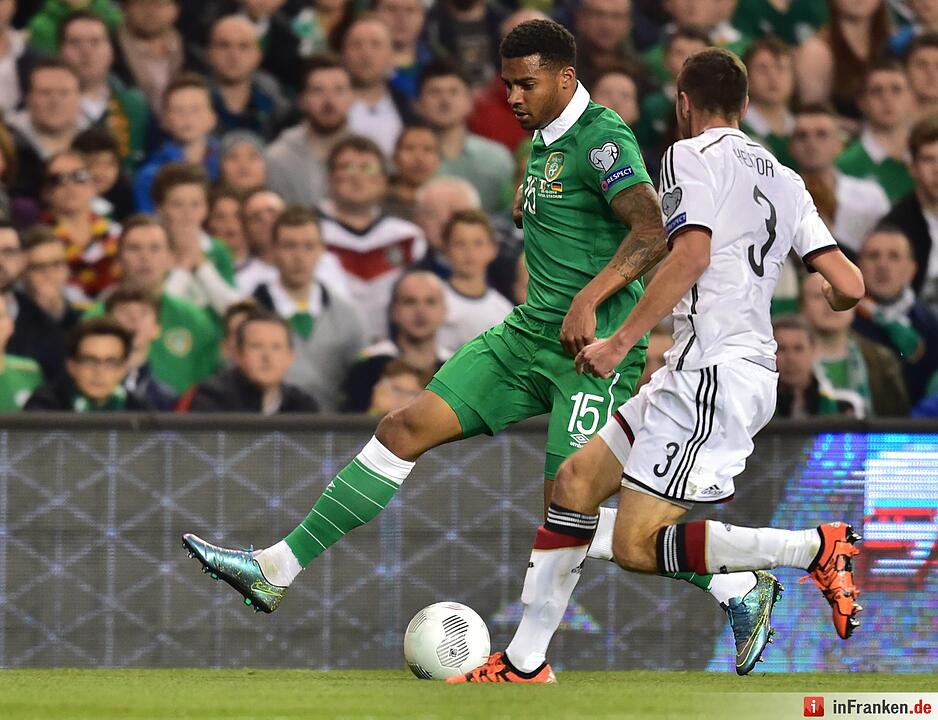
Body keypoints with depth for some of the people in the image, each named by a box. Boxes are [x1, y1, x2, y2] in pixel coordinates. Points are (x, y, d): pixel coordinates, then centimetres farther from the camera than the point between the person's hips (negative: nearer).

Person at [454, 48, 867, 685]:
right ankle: (525, 663, 12)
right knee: (576, 482, 12)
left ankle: (817, 548, -11)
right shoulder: (784, 181, 17)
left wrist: (621, 343, -16)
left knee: (636, 546, -10)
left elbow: (693, 253, -19)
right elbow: (850, 286, 10)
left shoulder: (691, 155, -2)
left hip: (712, 373, -9)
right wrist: (829, 299, 34)